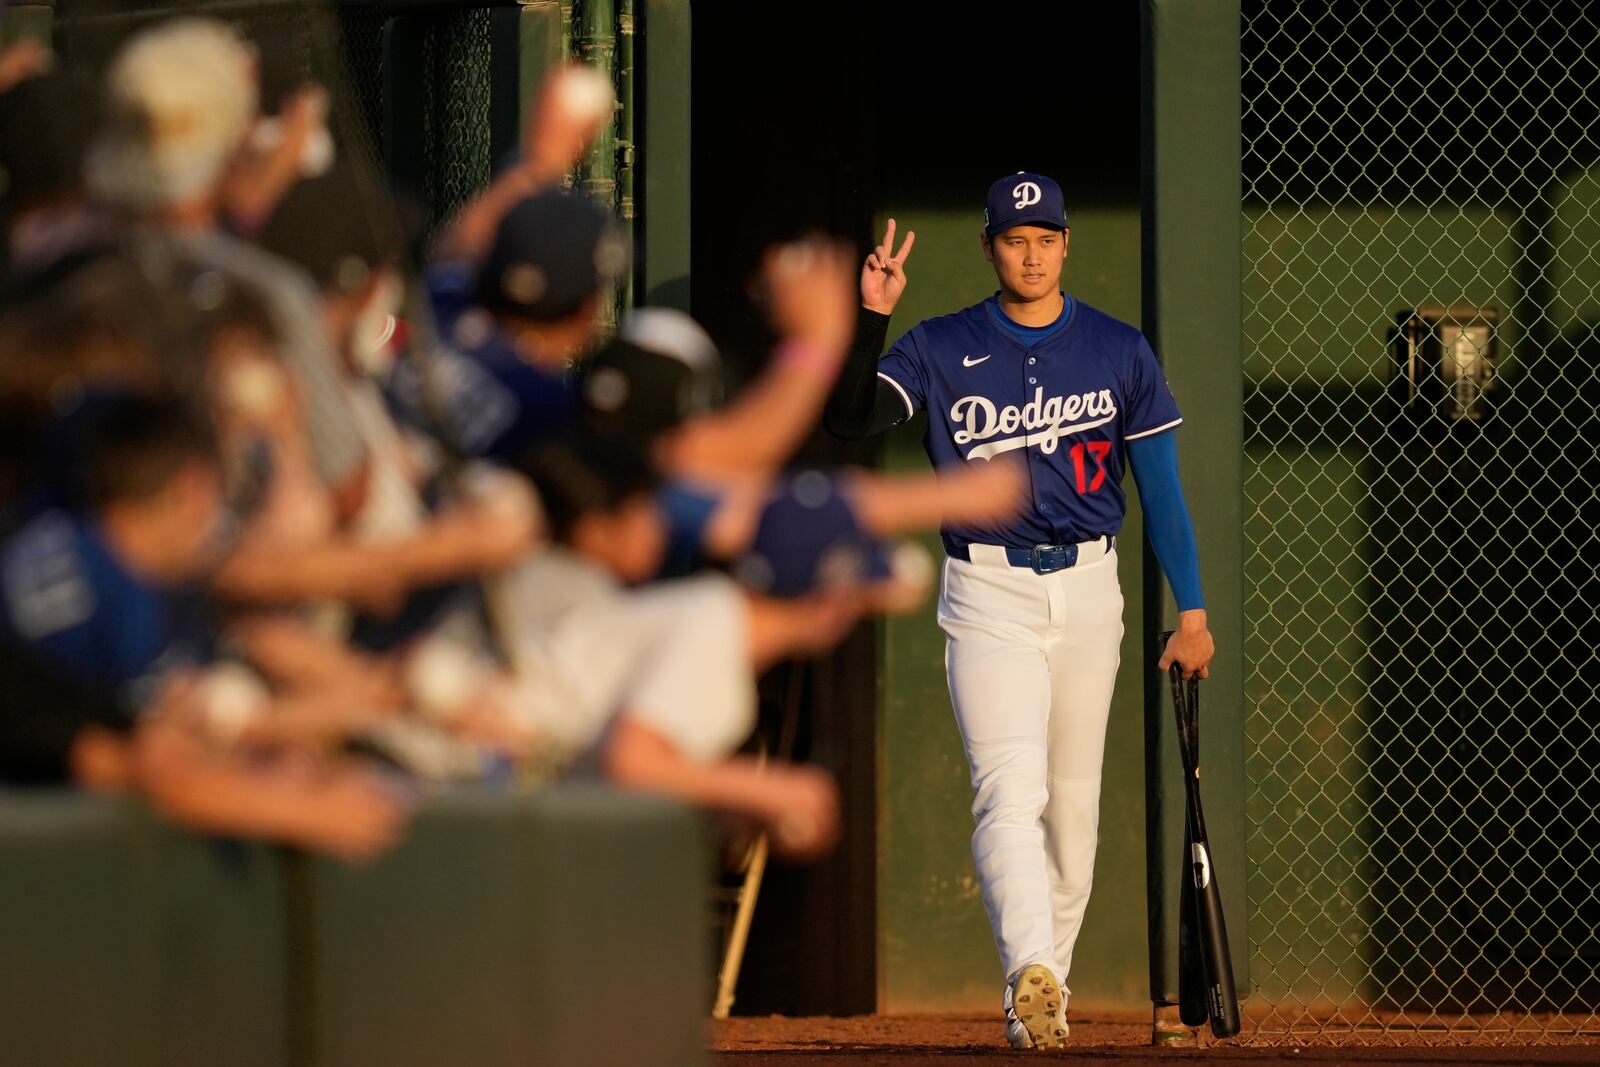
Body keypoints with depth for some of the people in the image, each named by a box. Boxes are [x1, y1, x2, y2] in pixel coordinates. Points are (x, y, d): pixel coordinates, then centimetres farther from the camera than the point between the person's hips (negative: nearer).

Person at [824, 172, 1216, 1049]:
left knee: (1072, 804, 8)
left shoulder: (1118, 351, 5)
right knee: (1010, 787, -19)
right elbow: (851, 417, -14)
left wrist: (1191, 609, 3)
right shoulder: (942, 351, 1)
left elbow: (1160, 486, 7)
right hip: (988, 599, -2)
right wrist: (870, 319, -27)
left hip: (1088, 591, 2)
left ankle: (1045, 985, 21)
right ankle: (1030, 974, -33)